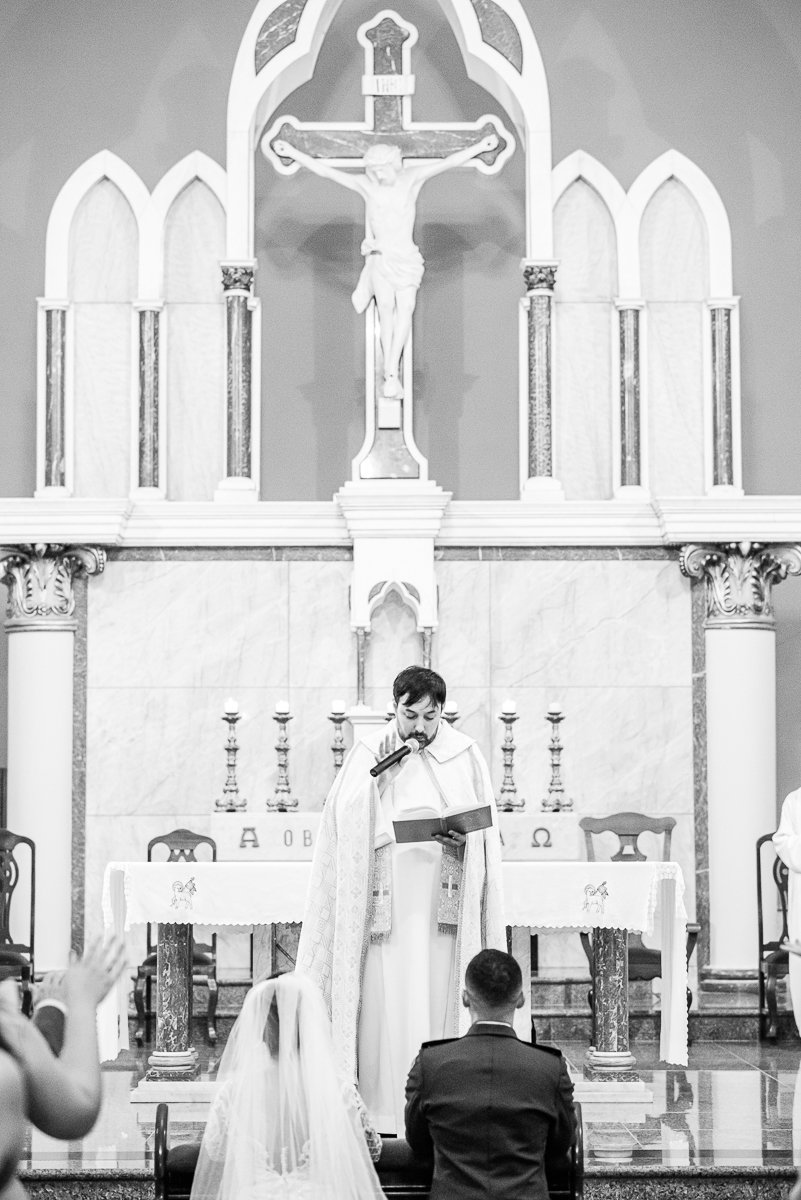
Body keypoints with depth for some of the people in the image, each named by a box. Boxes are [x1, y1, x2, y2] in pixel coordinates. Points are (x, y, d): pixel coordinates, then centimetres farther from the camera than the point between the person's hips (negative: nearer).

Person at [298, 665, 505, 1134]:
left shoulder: (465, 755, 7)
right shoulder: (370, 753, 6)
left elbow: (484, 830, 8)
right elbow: (347, 823, 3)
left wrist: (460, 835, -12)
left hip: (443, 896, 1)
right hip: (386, 893, -1)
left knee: (437, 1000, -1)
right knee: (385, 997, -6)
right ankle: (382, 1109, -2)